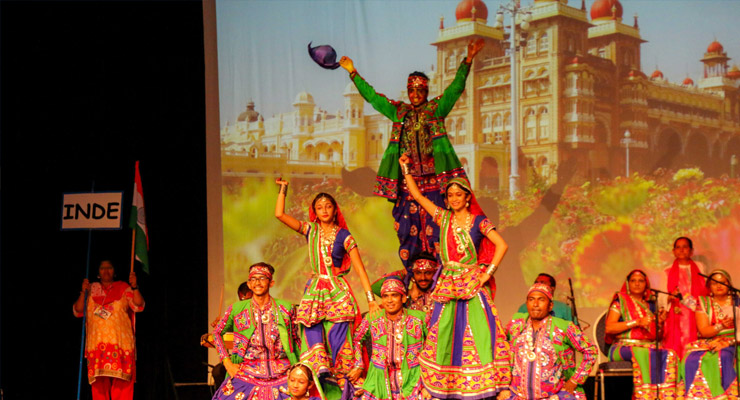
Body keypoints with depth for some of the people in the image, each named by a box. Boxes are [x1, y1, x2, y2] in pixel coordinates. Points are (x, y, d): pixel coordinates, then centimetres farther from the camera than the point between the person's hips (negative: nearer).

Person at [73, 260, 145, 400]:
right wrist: (83, 292, -5)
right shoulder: (92, 289, 16)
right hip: (97, 344, 2)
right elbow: (78, 311, 9)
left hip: (120, 342, -2)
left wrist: (134, 287, -17)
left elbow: (138, 306, -3)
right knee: (99, 383, -6)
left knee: (121, 383, -12)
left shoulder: (124, 288, 10)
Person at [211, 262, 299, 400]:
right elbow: (217, 332, 15)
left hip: (280, 375, 0)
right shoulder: (237, 309, 5)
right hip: (247, 374, 0)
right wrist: (227, 362, 6)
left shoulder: (285, 308, 6)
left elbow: (294, 340, 15)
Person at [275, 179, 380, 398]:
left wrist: (371, 299, -8)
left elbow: (360, 269, -2)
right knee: (312, 331, -11)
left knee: (337, 336, -10)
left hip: (337, 290, -3)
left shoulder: (344, 236, 0)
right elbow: (280, 214, 2)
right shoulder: (310, 230, 8)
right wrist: (283, 189, 1)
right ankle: (320, 369, -21)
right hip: (314, 290, 3)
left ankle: (341, 380, -9)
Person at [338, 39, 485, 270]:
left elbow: (456, 88, 0)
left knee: (435, 225, -7)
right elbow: (372, 97, 21)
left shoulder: (436, 108, 9)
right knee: (408, 228, 0)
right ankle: (412, 275, 4)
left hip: (433, 178, -3)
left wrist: (467, 61, -13)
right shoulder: (398, 111, 17)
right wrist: (353, 73, 21)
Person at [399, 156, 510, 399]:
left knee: (477, 333, -8)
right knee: (443, 335, 2)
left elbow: (501, 245, -7)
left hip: (472, 284, -3)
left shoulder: (478, 222, 0)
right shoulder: (443, 218, 10)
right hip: (447, 286, 3)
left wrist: (488, 273, -11)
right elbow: (417, 195, 13)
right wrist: (405, 169, 12)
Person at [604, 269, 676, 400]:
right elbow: (609, 328, -7)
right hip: (624, 346, -4)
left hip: (649, 346, 4)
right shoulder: (620, 302, 7)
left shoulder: (651, 305, 21)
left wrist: (660, 323, 1)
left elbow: (657, 335, 23)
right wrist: (637, 322, -12)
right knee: (643, 354, -38)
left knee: (670, 355, -27)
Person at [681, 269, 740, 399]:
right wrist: (721, 326, -19)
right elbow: (703, 331, -1)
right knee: (692, 360, -29)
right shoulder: (703, 303, 10)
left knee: (724, 358, -35)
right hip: (708, 344, 1)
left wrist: (728, 342, -15)